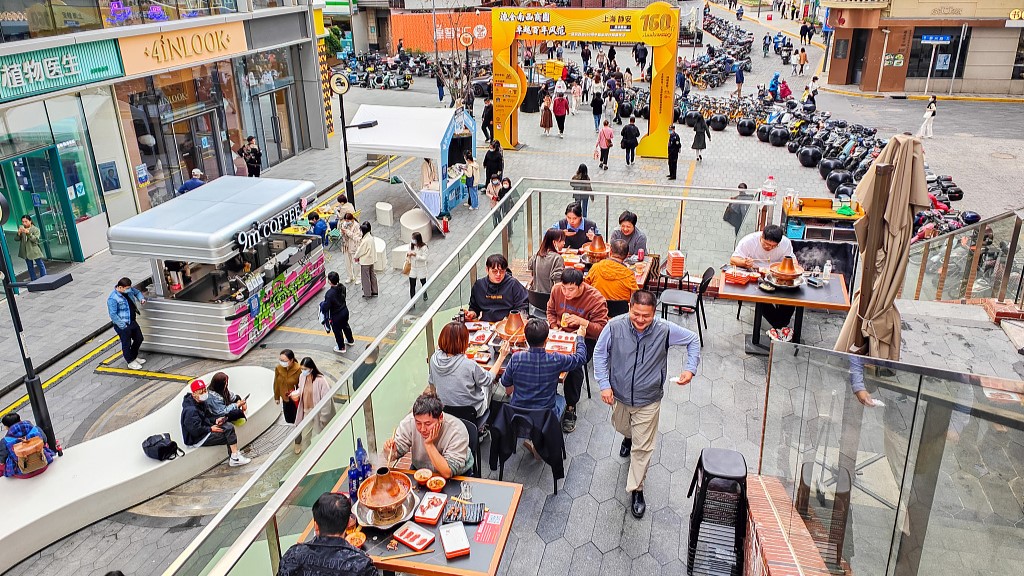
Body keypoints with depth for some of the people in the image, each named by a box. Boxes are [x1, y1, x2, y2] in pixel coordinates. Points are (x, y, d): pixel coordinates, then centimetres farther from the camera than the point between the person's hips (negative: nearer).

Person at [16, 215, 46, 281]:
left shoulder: (35, 229, -6)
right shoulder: (21, 228, 5)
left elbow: (35, 239, -18)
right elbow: (17, 239, 1)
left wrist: (28, 233, -29)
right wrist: (19, 233, -18)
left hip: (35, 251, -4)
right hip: (26, 251, 4)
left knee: (40, 265, 1)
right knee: (30, 267, 11)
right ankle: (34, 280, 18)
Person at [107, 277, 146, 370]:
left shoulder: (129, 290, -2)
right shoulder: (113, 298, -25)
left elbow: (137, 292, 22)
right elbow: (113, 314, -24)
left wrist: (141, 298, 0)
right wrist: (123, 326, -22)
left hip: (133, 322, 8)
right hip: (123, 325, -8)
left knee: (139, 339, 20)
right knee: (126, 344, 7)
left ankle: (134, 357, 41)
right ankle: (130, 362, 25)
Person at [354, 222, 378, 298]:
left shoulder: (365, 240, -26)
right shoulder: (371, 237, 0)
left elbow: (360, 250, -16)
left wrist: (356, 256, 0)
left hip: (365, 261, -9)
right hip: (371, 260, 9)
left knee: (365, 277, 4)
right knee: (372, 276, 17)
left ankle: (367, 293, 11)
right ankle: (374, 291, 26)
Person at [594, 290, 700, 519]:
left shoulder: (665, 330, -23)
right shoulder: (615, 326, -22)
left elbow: (693, 340, -5)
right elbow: (600, 353, -8)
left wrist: (690, 369, -16)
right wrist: (604, 384, -14)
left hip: (648, 400, -2)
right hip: (619, 395, 2)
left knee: (642, 447, 4)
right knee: (621, 427, 31)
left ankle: (636, 490, 23)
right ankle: (629, 437, 68)